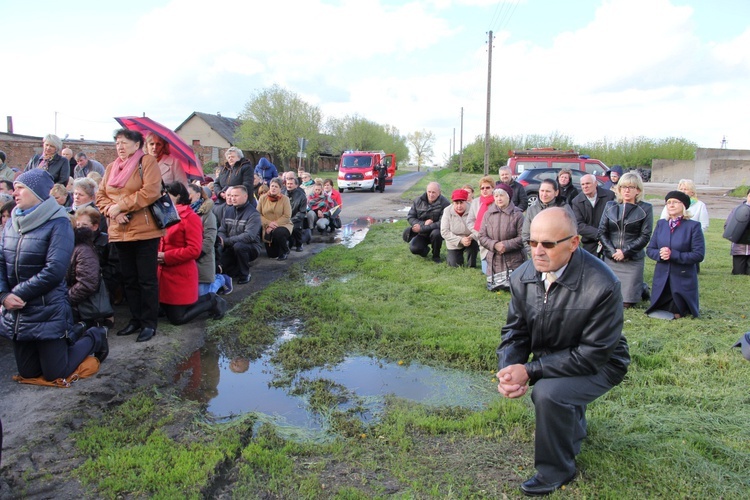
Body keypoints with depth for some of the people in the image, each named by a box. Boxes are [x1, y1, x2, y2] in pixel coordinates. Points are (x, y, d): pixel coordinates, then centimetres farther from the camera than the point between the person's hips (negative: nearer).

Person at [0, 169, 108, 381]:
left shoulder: (58, 223, -13)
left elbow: (54, 270, -20)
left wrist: (18, 293, -16)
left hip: (49, 312, -6)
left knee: (54, 374, 2)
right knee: (28, 372, 16)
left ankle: (94, 338, 23)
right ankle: (74, 334, 35)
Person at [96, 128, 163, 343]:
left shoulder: (147, 161, -5)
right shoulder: (111, 167, 15)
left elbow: (151, 191, -17)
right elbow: (101, 195, 12)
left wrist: (121, 205, -15)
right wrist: (111, 210, -9)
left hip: (145, 231, -7)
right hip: (119, 232, 7)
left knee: (147, 279, 0)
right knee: (128, 278, 14)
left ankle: (149, 323, 9)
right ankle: (135, 319, 25)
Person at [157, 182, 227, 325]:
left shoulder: (190, 217, -13)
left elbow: (194, 250, -20)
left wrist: (166, 257, -19)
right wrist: (158, 254, 0)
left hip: (181, 276, -8)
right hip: (166, 274, 9)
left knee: (177, 318, -3)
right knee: (167, 311, 16)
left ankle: (211, 301, 13)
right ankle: (208, 300, 25)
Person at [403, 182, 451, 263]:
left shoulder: (444, 203, -17)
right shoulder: (418, 201, -3)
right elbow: (410, 217, -3)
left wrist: (422, 228, -28)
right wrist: (423, 223, -23)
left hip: (436, 230, -3)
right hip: (422, 234, 3)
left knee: (436, 233, -37)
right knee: (414, 248, -22)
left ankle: (436, 256, -8)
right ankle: (425, 249, 17)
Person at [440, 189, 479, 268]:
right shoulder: (447, 212, -15)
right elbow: (444, 232, -18)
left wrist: (471, 237, -41)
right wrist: (460, 240, -27)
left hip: (470, 241, -1)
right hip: (454, 244, 1)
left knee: (474, 244, -32)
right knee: (455, 265, -2)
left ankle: (472, 267, -8)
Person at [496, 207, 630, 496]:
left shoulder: (602, 286, -30)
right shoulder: (522, 277, -11)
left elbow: (593, 355, -27)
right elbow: (515, 331, -4)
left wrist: (530, 370, -31)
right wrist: (508, 369, -26)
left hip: (598, 364, -7)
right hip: (551, 359, 7)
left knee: (548, 393, -28)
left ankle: (556, 472, -2)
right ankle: (571, 424, 40)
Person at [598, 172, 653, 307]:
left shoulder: (645, 209, -2)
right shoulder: (610, 206, 5)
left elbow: (645, 236, -5)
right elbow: (602, 232, 3)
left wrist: (625, 251, -13)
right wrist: (612, 251, -10)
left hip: (633, 261, -3)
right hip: (611, 259, 3)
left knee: (628, 302, -1)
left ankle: (643, 288, 32)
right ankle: (637, 287, 37)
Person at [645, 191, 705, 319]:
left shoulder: (693, 226, -9)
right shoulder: (660, 224, 6)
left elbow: (699, 255, -14)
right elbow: (649, 249, 5)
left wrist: (673, 255, -23)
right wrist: (660, 254, -17)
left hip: (683, 280, -4)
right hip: (661, 279, 4)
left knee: (676, 314, 5)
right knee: (656, 313, 10)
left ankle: (686, 309, 37)